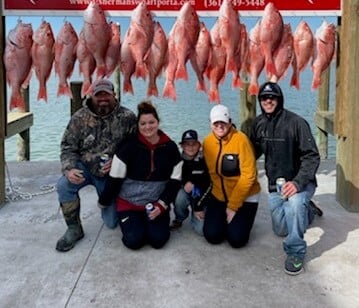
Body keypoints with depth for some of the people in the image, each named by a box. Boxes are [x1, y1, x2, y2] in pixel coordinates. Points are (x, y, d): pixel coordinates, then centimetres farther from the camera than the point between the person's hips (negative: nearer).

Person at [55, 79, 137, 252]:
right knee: (64, 185, -32)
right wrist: (70, 169, -25)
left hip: (112, 173, 0)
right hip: (85, 167, 0)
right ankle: (74, 229, -10)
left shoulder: (127, 117, -11)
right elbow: (68, 147, -7)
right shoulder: (80, 118, -9)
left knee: (112, 222, 4)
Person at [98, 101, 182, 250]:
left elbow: (175, 181, -3)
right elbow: (115, 178, -5)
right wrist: (103, 202, 3)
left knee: (158, 240, -16)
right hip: (129, 203, -1)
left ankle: (150, 223, 17)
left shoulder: (170, 147, -6)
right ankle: (130, 222, 16)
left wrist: (161, 205, -12)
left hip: (157, 204, 2)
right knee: (134, 240, -18)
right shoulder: (128, 146, -12)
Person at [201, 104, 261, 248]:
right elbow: (210, 171, 5)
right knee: (212, 236, -8)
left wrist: (233, 206, -16)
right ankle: (226, 220, 24)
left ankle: (237, 220, 20)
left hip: (244, 198, -4)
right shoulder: (207, 142, -5)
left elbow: (248, 175, -19)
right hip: (218, 196, 4)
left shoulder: (241, 139, -20)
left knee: (237, 239, -13)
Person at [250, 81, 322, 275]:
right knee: (281, 230, 13)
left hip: (300, 182, -6)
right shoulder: (258, 124, -1)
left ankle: (295, 252, -20)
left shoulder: (296, 122, -19)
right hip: (275, 185, 6)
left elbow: (311, 156, -21)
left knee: (295, 202, -39)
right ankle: (306, 210, 42)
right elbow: (253, 152, 13)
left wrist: (298, 182, -34)